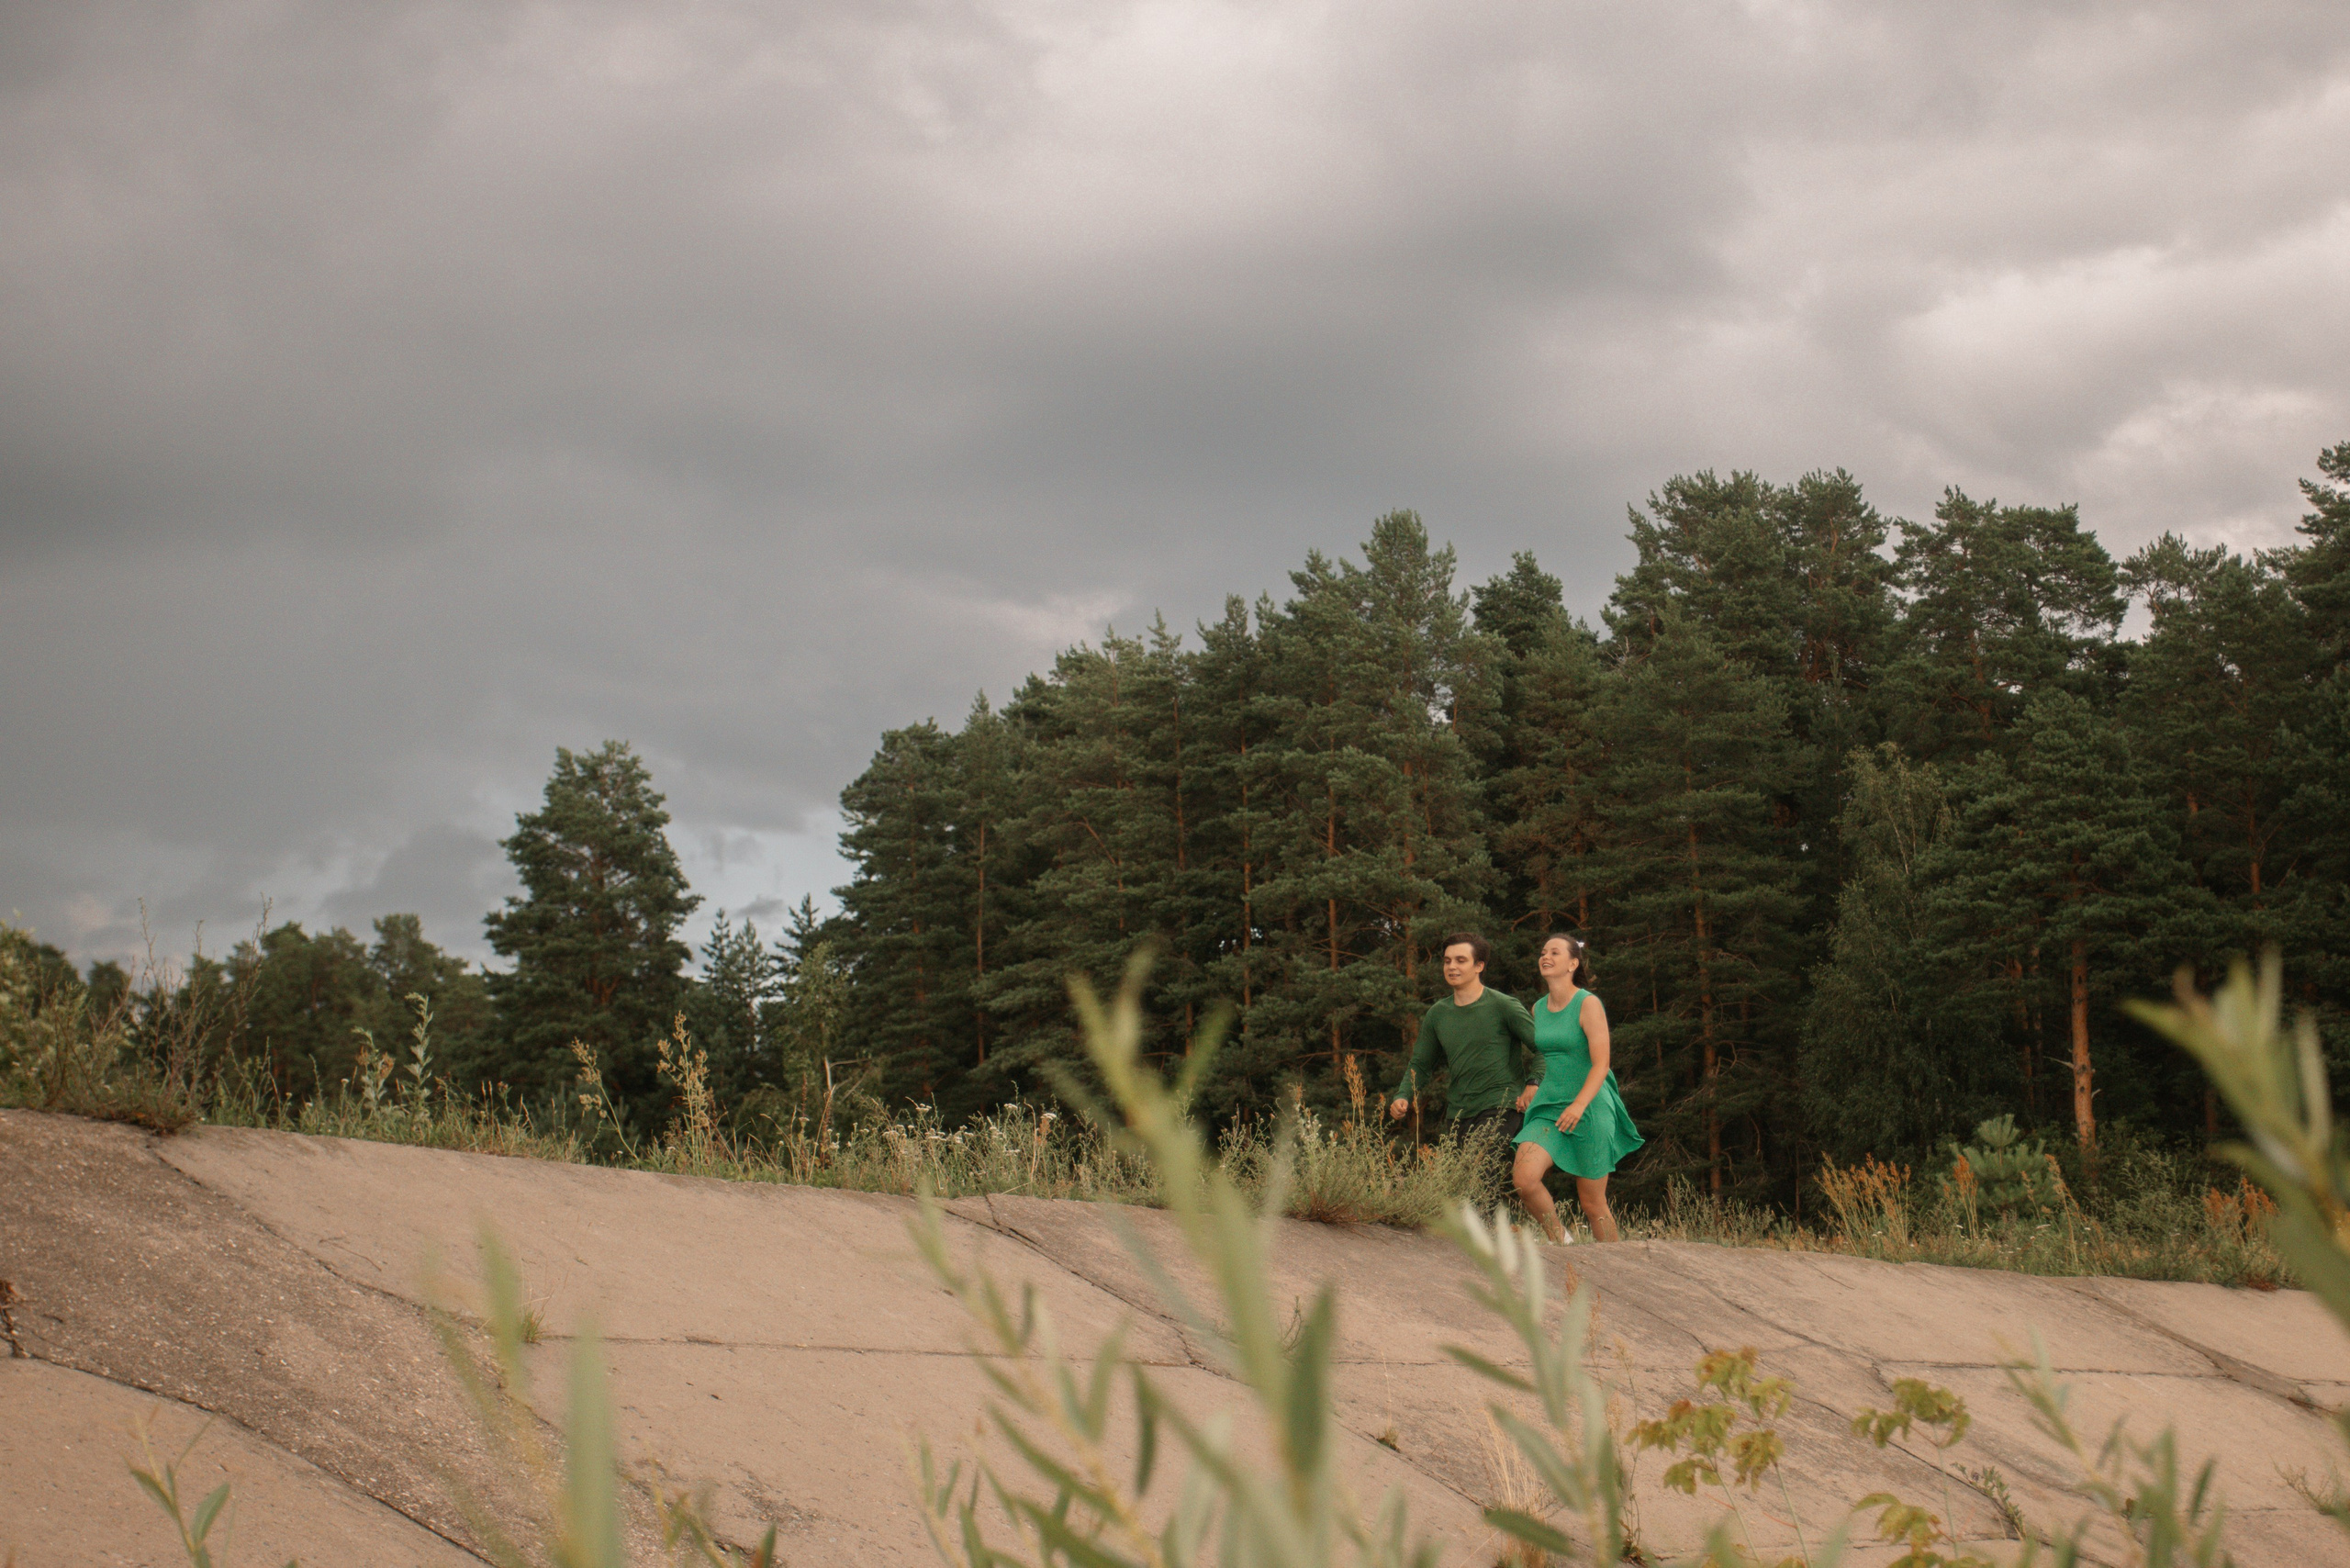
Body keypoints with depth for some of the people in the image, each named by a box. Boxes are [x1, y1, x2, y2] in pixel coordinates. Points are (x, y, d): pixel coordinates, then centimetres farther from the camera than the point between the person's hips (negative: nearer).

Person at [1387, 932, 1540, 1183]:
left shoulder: (1503, 1006, -4)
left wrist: (1533, 1084, -17)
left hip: (1498, 1108, -6)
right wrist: (1402, 1097, 1)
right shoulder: (1437, 1014, 12)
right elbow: (1420, 1065, 18)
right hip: (1458, 1113, 6)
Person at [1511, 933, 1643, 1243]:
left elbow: (1601, 1064, -17)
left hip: (1590, 1109, -5)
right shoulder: (1538, 1008, 10)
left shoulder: (1588, 1004, -10)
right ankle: (1559, 1241, 2)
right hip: (1549, 1107, 5)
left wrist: (1579, 1105, -29)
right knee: (1523, 1178, -19)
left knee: (1592, 1203, 1)